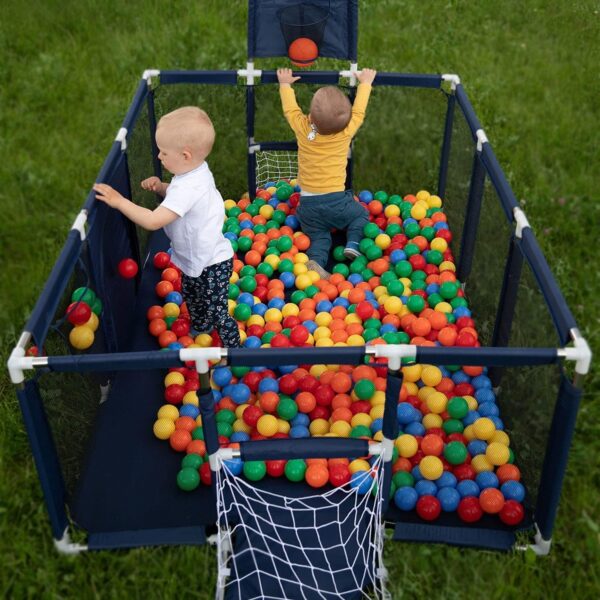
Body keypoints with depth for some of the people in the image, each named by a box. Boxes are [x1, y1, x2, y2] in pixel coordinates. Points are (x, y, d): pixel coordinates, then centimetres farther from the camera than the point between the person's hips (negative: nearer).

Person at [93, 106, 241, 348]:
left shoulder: (187, 188, -35)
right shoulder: (198, 170, -5)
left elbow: (153, 221, -41)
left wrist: (119, 201, -34)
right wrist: (161, 187, -6)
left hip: (210, 264, -11)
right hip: (196, 257, 11)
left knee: (218, 313, 3)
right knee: (191, 297, 32)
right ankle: (200, 332, 55)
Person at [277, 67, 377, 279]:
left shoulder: (302, 128, -10)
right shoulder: (346, 132, -11)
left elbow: (289, 108, 10)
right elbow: (359, 111, 7)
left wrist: (285, 84, 25)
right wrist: (365, 83, 21)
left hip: (308, 204, 1)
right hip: (337, 201, -1)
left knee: (319, 236, 14)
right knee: (361, 214, 25)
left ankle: (315, 261, -15)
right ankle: (352, 244, 2)